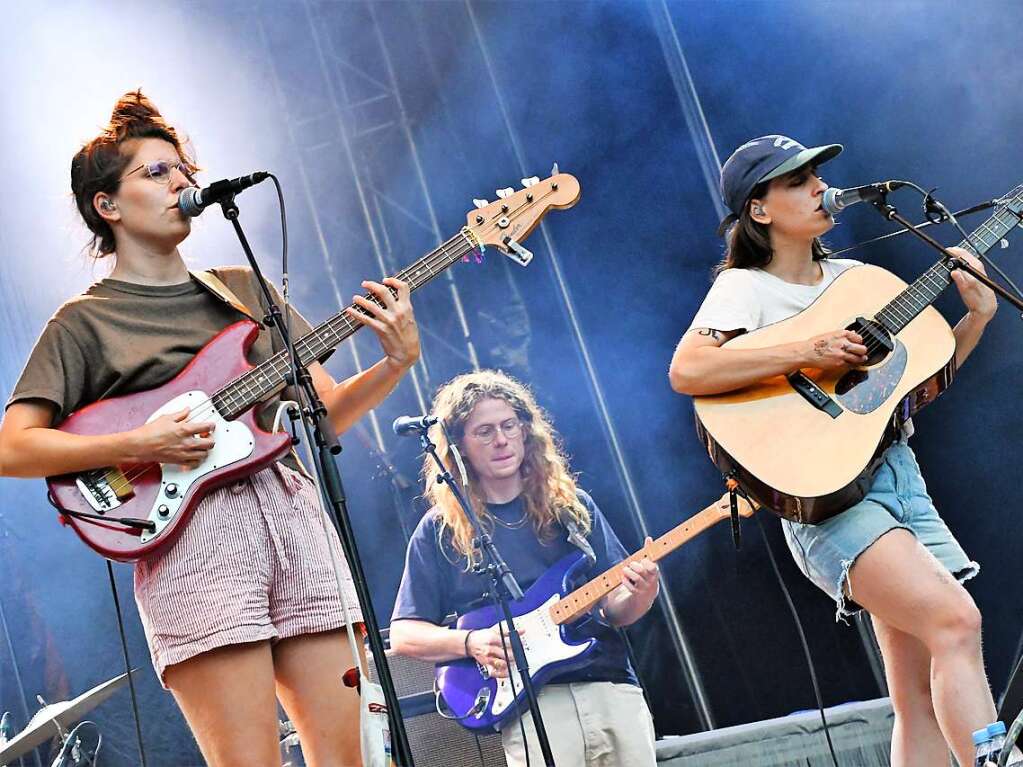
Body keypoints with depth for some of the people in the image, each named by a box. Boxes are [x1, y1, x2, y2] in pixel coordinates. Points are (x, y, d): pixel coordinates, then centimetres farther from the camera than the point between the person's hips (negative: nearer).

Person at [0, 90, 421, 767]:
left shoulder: (245, 290, 22)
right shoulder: (84, 322, 8)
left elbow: (325, 413, 18)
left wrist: (397, 362, -1)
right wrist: (139, 446, -13)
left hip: (290, 506, 5)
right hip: (191, 530, -5)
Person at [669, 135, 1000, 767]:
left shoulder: (854, 278, 18)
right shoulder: (745, 287, -1)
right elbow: (686, 371, -20)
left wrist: (976, 317, 10)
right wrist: (806, 352, -21)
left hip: (900, 476, 7)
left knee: (922, 696, 2)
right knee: (957, 622, -25)